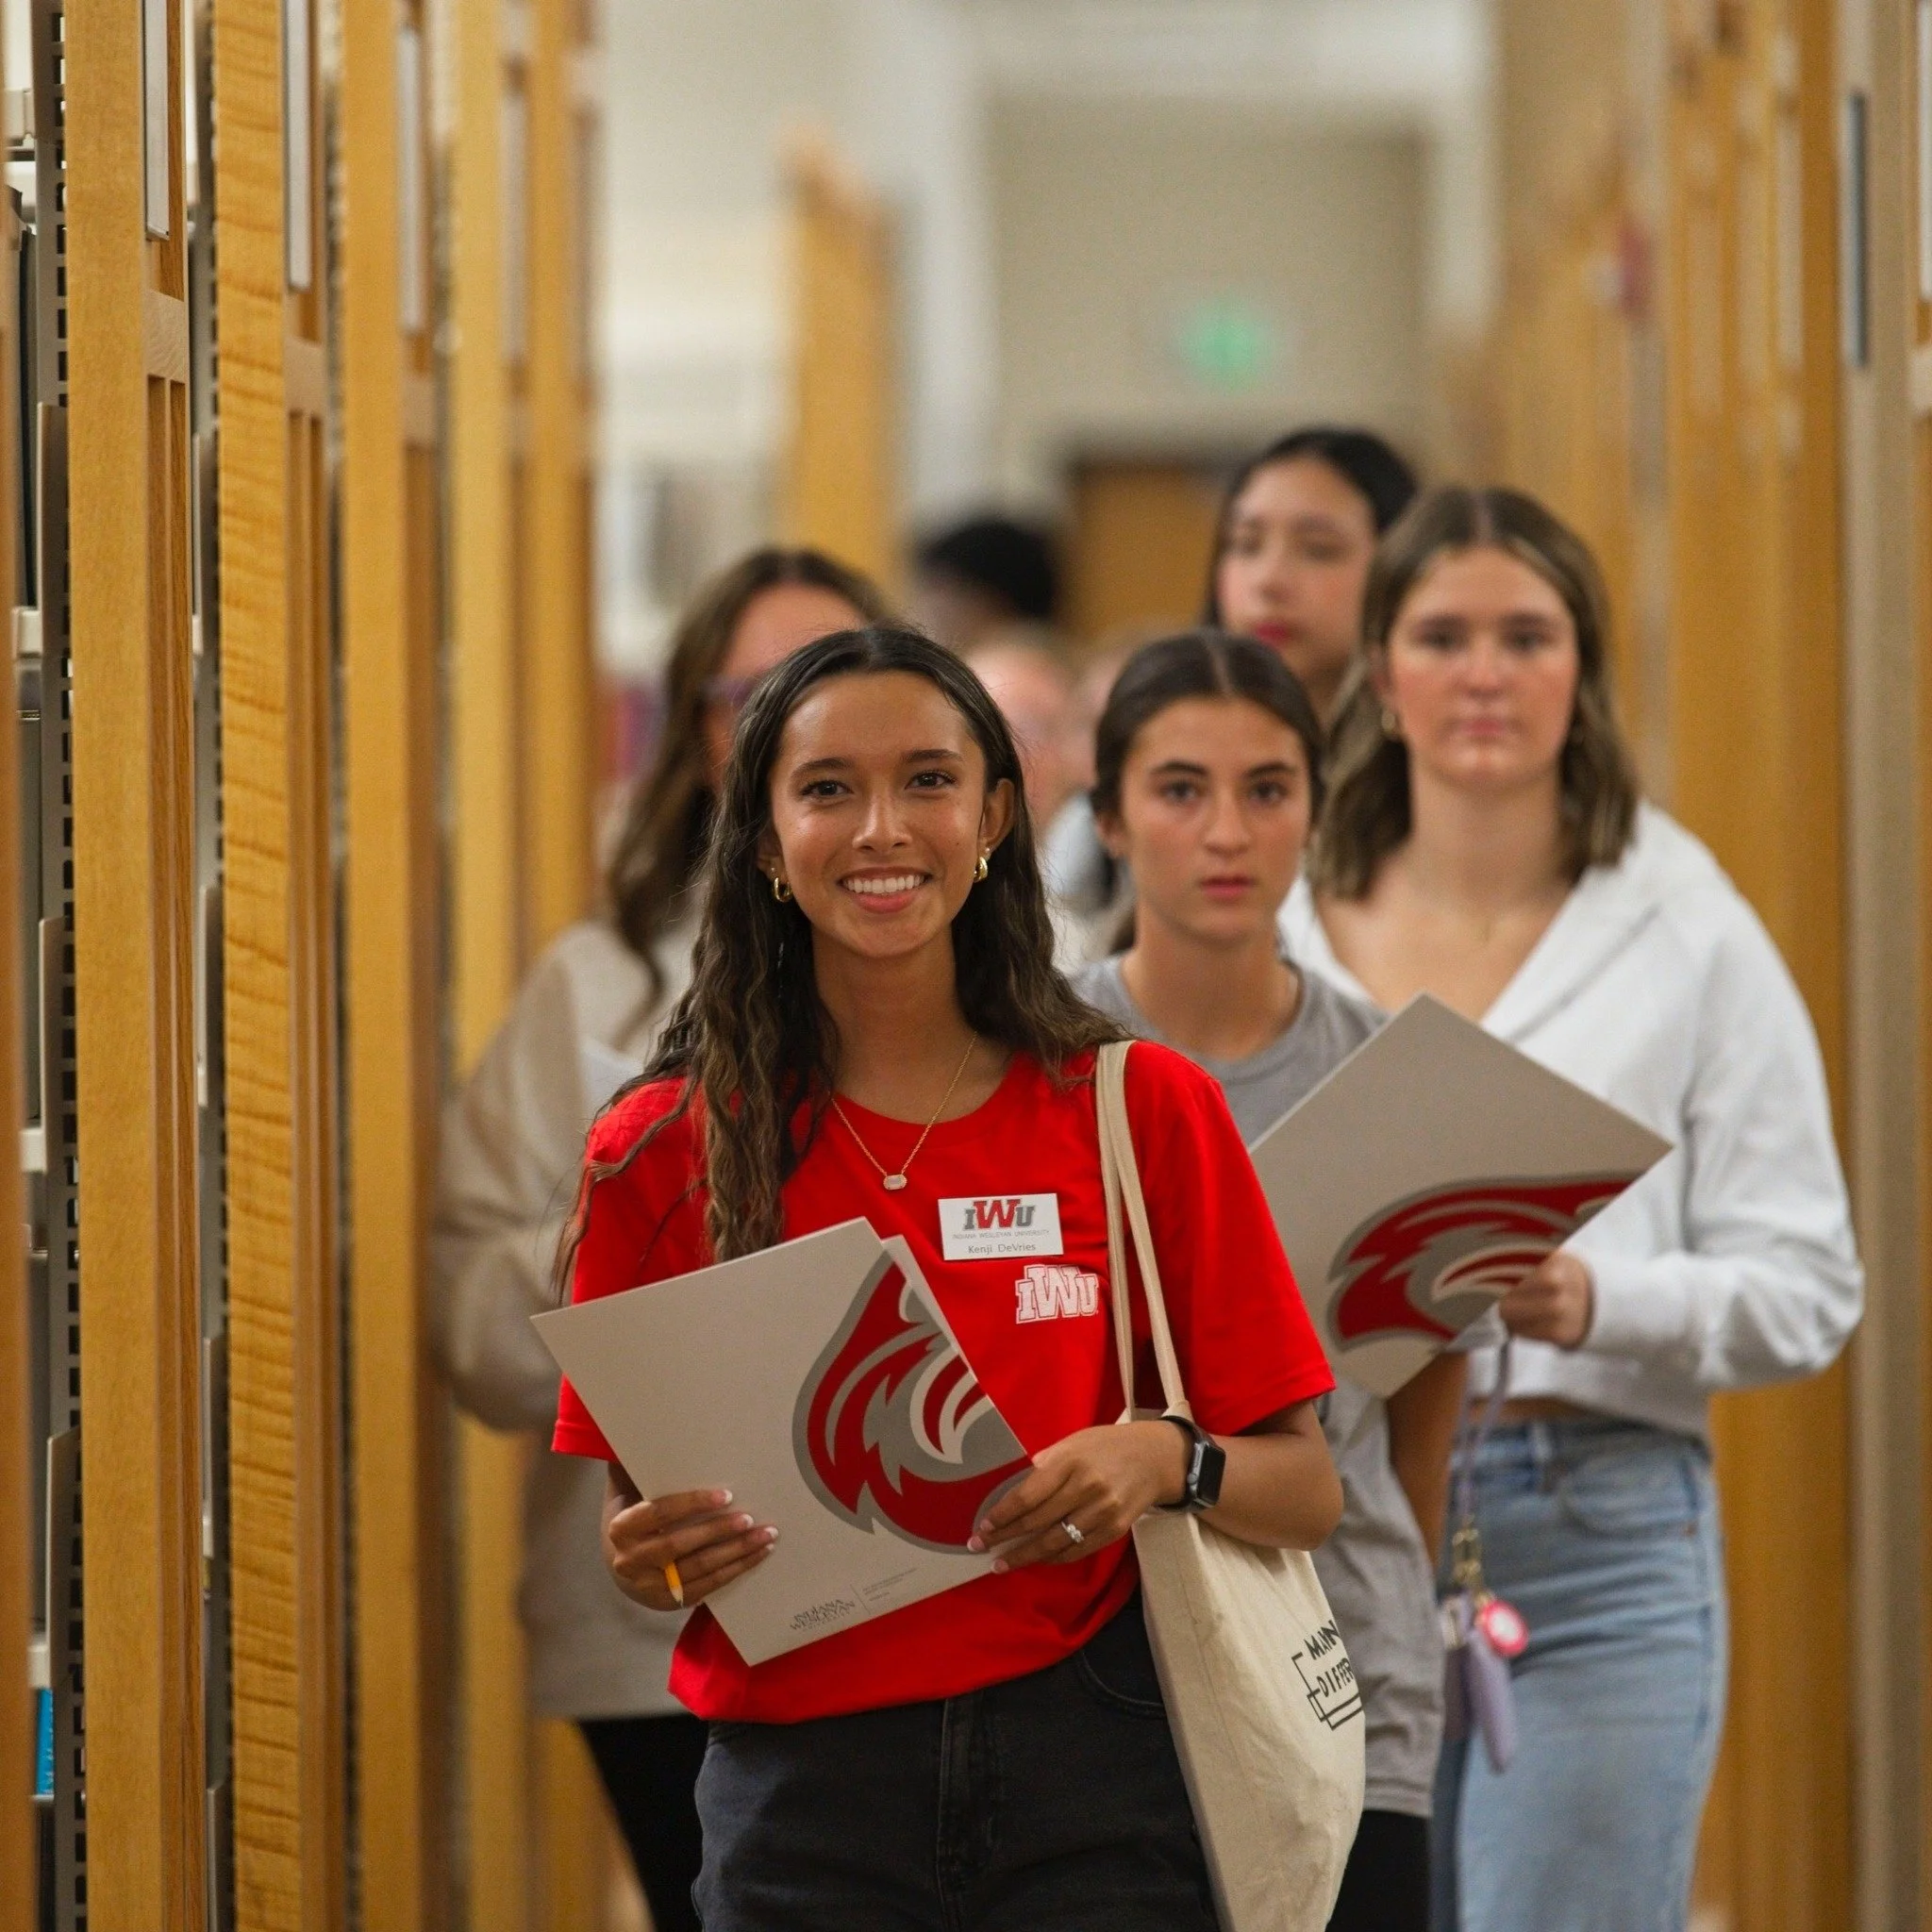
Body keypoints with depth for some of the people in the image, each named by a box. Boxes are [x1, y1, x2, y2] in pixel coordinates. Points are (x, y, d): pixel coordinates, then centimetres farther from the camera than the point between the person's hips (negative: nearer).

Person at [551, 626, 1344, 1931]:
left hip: (1092, 1785, 0)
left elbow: (1307, 1493, 5)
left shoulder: (1146, 1112, 3)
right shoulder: (662, 1155, 3)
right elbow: (632, 1522, 11)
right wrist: (654, 1564, -12)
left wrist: (1165, 1462, -15)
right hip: (803, 1806, 0)